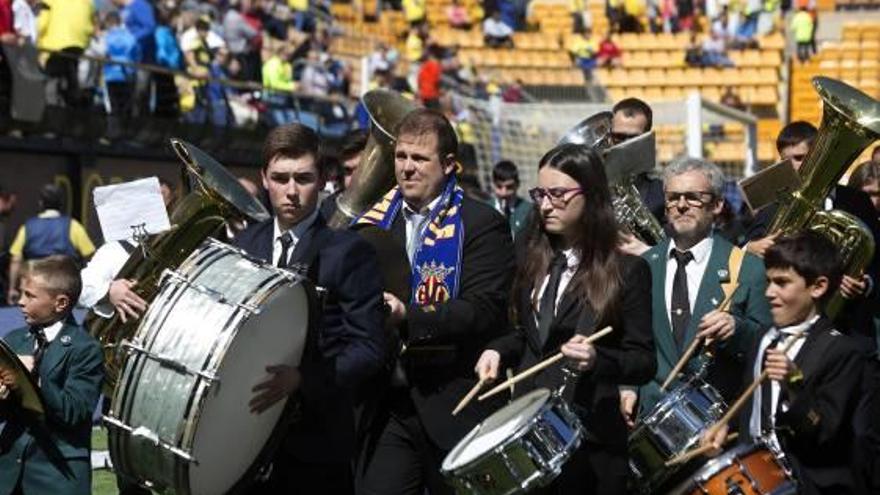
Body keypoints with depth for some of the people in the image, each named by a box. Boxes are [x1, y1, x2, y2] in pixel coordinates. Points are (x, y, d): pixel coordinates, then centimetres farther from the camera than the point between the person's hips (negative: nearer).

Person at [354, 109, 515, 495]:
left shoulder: (481, 225, -4)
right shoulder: (378, 220, 12)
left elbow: (485, 311, -15)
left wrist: (408, 316, -25)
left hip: (454, 404, -4)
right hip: (387, 401, 4)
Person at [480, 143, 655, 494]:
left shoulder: (627, 270, -8)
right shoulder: (534, 261, 10)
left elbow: (644, 362, -9)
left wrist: (596, 359, -27)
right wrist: (499, 350, 1)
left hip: (590, 441, -5)